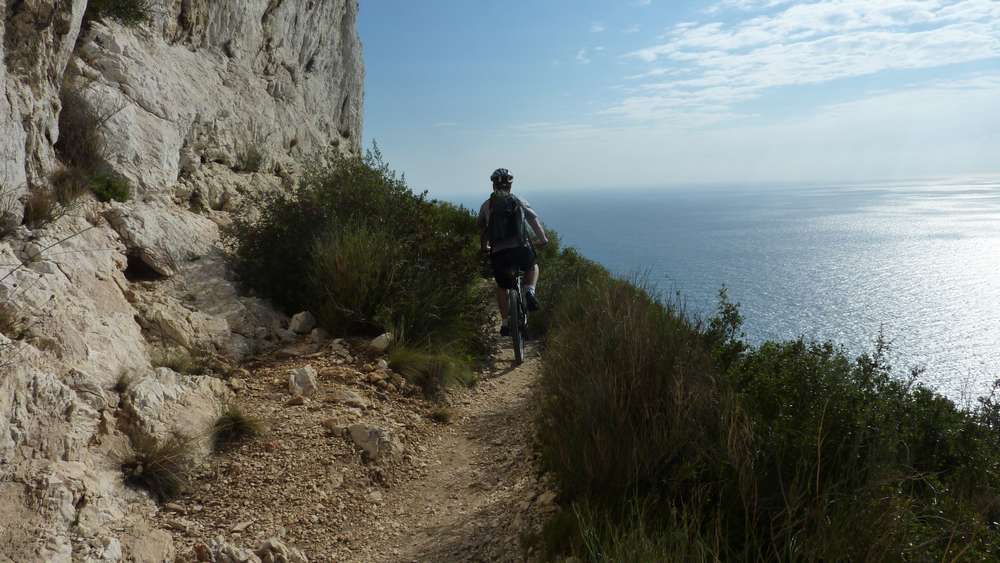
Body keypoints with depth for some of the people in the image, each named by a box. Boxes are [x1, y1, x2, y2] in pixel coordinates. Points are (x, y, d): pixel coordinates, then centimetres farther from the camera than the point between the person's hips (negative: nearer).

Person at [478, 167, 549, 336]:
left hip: (498, 254, 1)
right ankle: (529, 291, 4)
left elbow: (482, 230, 21)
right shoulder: (519, 202, 12)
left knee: (501, 287, 24)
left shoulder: (486, 205, 11)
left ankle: (505, 323, 19)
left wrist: (484, 248, 39)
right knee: (533, 267, 32)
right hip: (521, 249, 0)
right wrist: (543, 240, 33)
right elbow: (535, 221, 17)